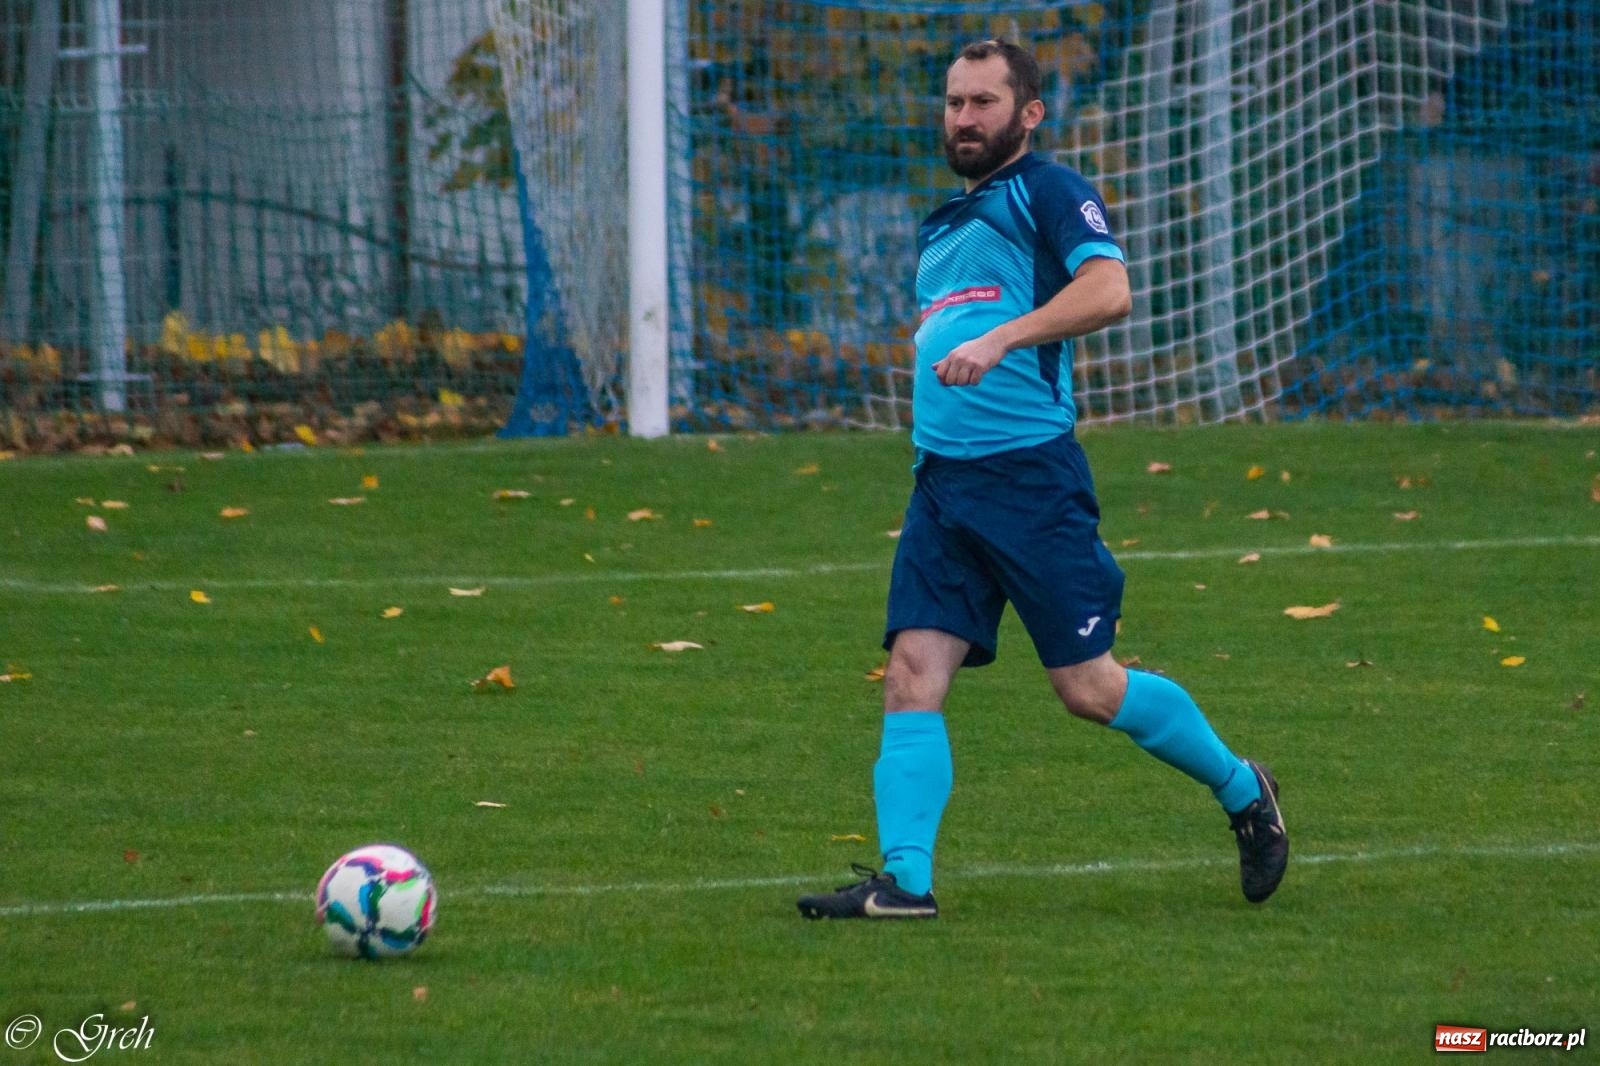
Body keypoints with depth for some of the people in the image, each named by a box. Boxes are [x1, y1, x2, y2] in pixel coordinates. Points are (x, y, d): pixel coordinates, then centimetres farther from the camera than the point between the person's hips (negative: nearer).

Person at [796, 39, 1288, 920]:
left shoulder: (1046, 192, -1)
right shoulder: (940, 228, 23)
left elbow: (1108, 289, -18)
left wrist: (1001, 338, -27)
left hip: (1029, 474, -7)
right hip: (941, 478, 7)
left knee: (1089, 688, -3)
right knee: (912, 673, -8)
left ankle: (1241, 790, 18)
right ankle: (905, 880, -12)